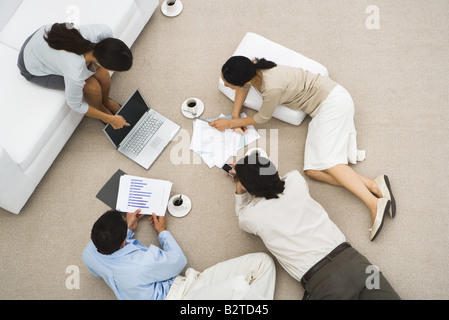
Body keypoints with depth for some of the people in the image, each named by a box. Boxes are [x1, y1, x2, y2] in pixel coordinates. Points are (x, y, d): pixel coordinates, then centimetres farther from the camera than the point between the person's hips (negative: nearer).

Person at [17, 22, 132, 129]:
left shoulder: (104, 31, -31)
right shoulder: (76, 75, -41)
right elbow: (75, 105, -19)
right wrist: (110, 119, -12)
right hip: (35, 68, -5)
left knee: (102, 74, -8)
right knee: (92, 86, -14)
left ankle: (105, 101, 24)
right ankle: (101, 109, 18)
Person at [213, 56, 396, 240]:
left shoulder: (272, 87, -32)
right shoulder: (252, 70, -7)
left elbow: (262, 118, -13)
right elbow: (243, 87, 18)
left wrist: (230, 124, -2)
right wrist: (235, 116, 6)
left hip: (333, 100, -8)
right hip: (321, 108, 8)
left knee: (324, 161, -25)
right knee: (312, 170, -10)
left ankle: (375, 204, -27)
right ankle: (373, 185, -16)